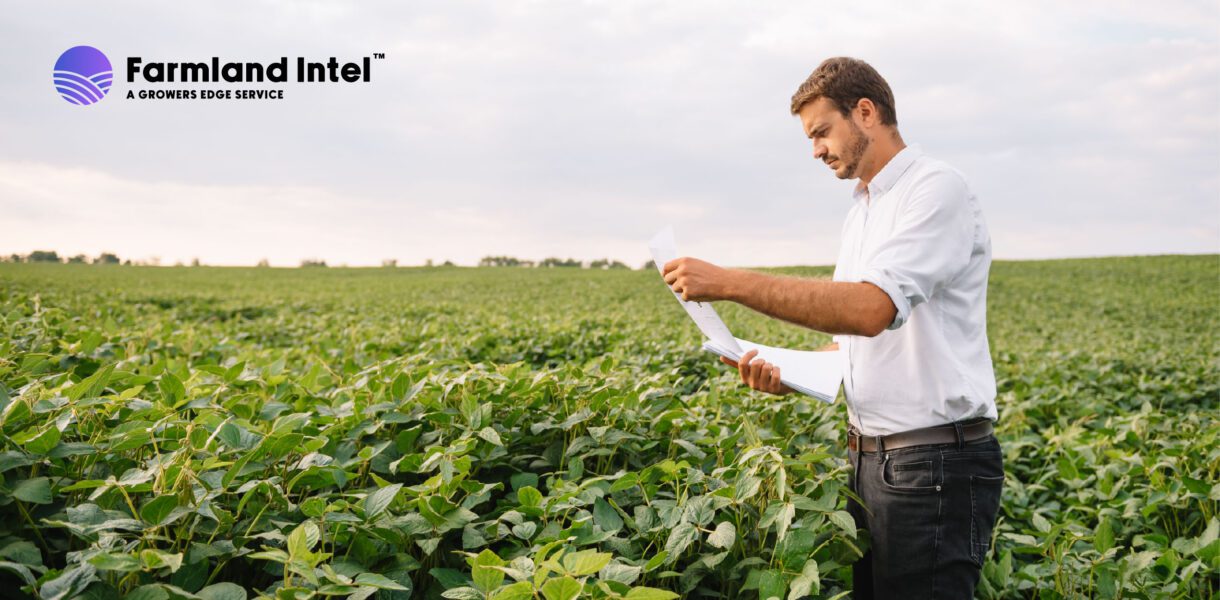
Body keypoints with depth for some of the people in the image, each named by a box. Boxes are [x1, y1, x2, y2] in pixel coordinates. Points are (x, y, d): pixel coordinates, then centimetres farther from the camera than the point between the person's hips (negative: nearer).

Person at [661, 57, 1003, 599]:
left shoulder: (936, 190, -13)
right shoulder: (860, 213, 17)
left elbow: (872, 309, -28)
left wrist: (731, 283, -27)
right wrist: (790, 374, 3)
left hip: (936, 465, -9)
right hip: (870, 456, 9)